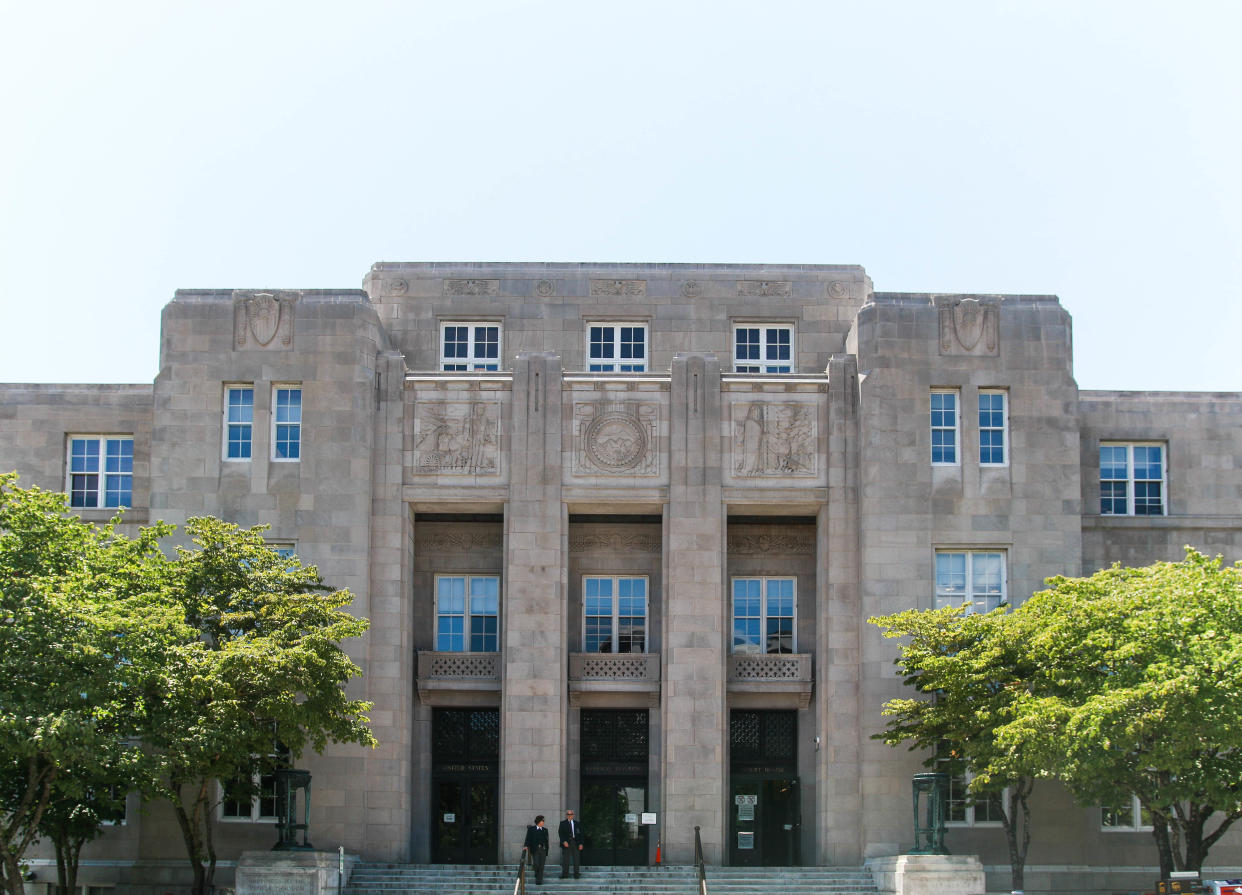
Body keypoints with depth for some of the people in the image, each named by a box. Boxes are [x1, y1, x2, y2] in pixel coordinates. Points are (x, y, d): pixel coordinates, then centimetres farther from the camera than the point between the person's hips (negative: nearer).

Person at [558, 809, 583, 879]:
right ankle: (565, 875, 4)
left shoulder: (577, 824, 12)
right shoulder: (562, 823, 7)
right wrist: (564, 841, -14)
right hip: (566, 843, -1)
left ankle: (576, 875, 4)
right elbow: (560, 833, 0)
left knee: (576, 859, 0)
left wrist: (580, 844, 0)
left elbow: (580, 834, 10)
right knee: (565, 860, -1)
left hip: (575, 842, 1)